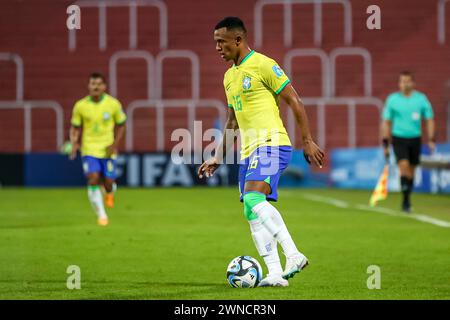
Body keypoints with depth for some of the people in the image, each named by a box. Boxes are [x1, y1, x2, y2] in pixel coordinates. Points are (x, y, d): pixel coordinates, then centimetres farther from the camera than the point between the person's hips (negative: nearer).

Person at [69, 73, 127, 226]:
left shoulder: (113, 104, -6)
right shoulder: (80, 106, -5)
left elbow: (121, 125, 6)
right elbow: (75, 127, 6)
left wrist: (115, 144, -7)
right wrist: (74, 143, -13)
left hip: (108, 150, 0)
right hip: (89, 149, 0)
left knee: (108, 182, -1)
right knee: (93, 179, -17)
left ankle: (109, 193, 40)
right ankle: (101, 214, -3)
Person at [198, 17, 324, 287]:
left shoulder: (263, 65, -7)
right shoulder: (229, 76, 20)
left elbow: (294, 101, -8)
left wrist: (308, 141, -11)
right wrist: (219, 158, 26)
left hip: (271, 145, -9)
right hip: (249, 151, 9)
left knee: (253, 199, -28)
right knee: (254, 214, 1)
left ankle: (293, 255, -28)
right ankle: (275, 274, 1)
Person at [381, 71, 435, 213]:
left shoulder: (421, 99, 0)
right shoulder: (392, 99, -2)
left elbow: (429, 119, 6)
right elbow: (386, 122, 2)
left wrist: (431, 140, -3)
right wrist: (385, 143, -2)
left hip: (415, 139, 2)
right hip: (398, 138, -2)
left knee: (411, 170, 8)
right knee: (404, 165, -21)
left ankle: (407, 201, 23)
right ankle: (405, 199, -15)